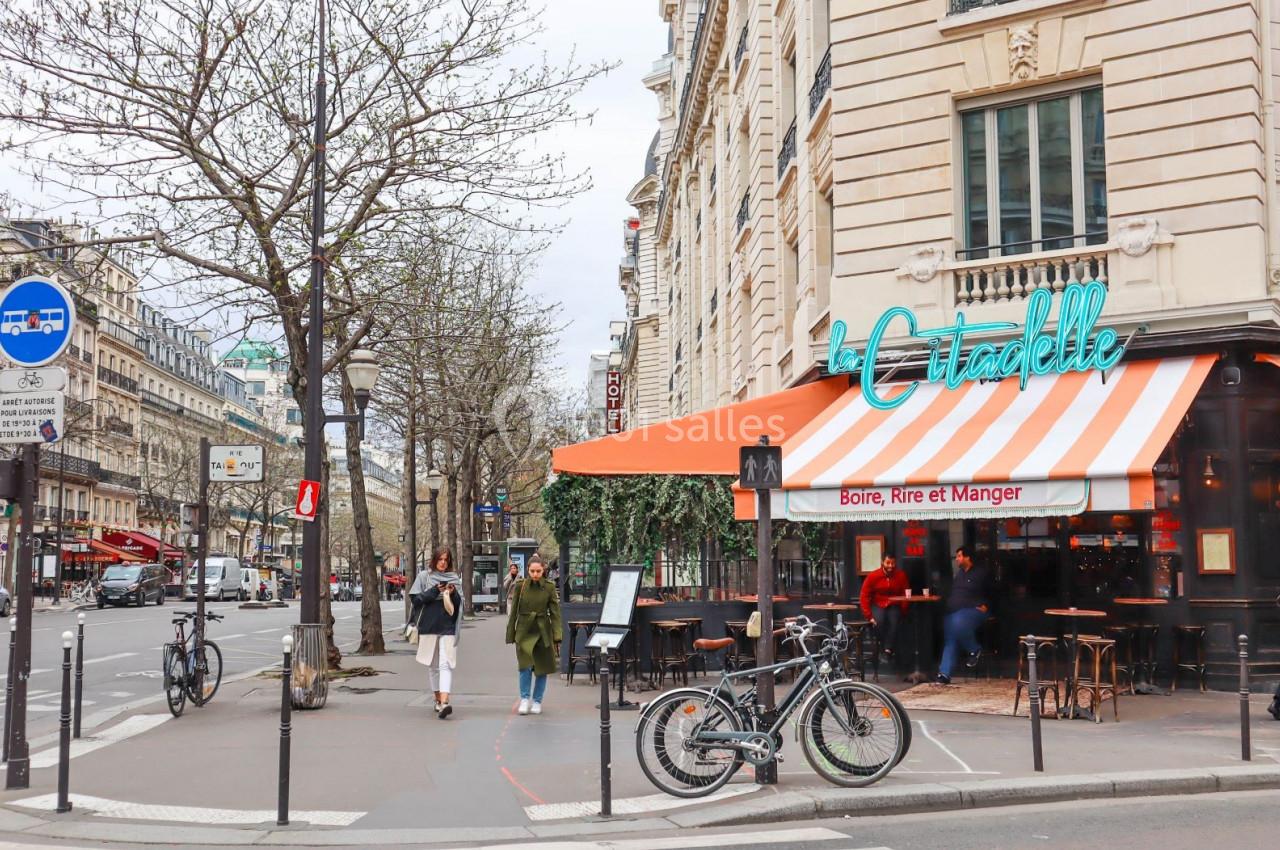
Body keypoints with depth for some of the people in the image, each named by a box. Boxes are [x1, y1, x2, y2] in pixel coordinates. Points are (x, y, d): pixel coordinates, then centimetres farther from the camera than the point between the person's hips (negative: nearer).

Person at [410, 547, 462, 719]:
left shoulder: (454, 579, 9)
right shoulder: (424, 577, 5)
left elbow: (459, 605, 11)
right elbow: (416, 599, -2)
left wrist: (453, 594, -10)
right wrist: (435, 591, -12)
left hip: (448, 628, -1)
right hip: (428, 626, 1)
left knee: (446, 664, -12)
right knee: (432, 665, 9)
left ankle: (444, 702, -23)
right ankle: (438, 699, 22)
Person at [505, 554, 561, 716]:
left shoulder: (549, 588, -2)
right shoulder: (520, 586, -1)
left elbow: (555, 613, -1)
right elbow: (513, 612, 4)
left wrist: (557, 637, -8)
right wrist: (510, 635, 4)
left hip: (543, 632, 1)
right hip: (524, 631, -1)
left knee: (542, 668, 5)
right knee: (525, 666, -14)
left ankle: (537, 701, 20)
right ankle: (525, 699, 2)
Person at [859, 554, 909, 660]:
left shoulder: (901, 576, -7)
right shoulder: (873, 577, -9)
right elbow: (864, 597, -7)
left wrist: (902, 613, -15)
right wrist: (869, 616, -14)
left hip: (893, 606, 1)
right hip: (877, 605, -1)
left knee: (894, 621, -31)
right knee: (879, 621, -31)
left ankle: (888, 651, -29)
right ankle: (883, 650, -20)